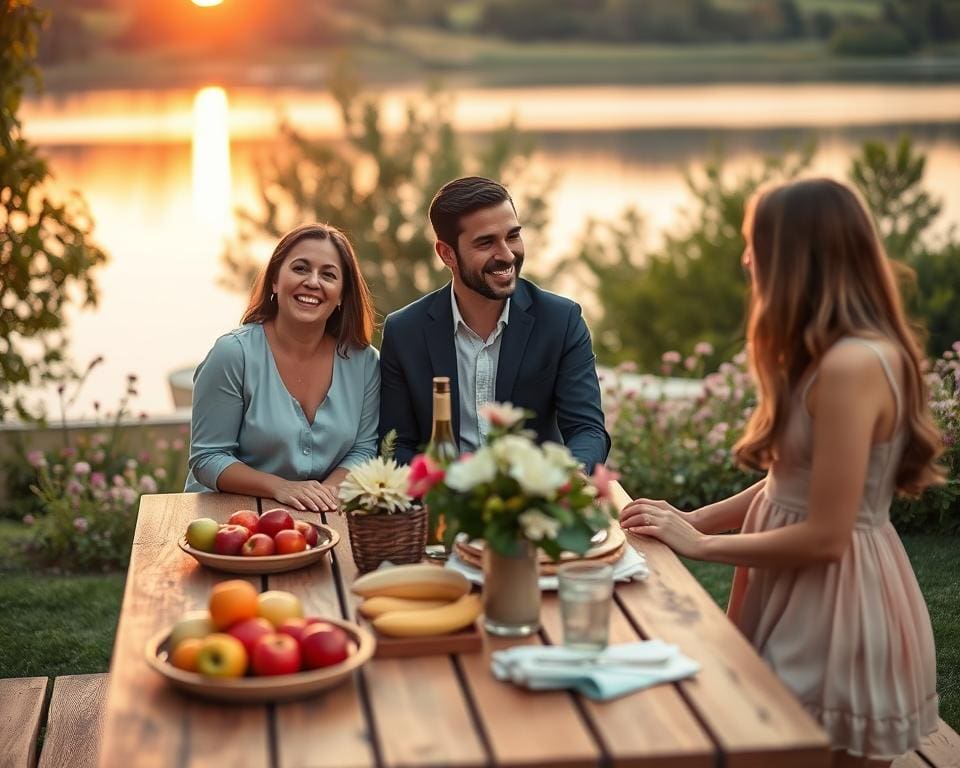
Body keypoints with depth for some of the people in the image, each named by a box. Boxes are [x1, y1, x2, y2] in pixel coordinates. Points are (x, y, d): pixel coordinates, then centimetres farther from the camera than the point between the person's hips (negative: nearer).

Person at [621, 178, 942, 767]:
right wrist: (693, 519, 6)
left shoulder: (851, 365, -24)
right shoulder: (828, 354, 9)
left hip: (836, 606, -10)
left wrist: (701, 544, -12)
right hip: (805, 595, 10)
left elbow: (824, 536, -23)